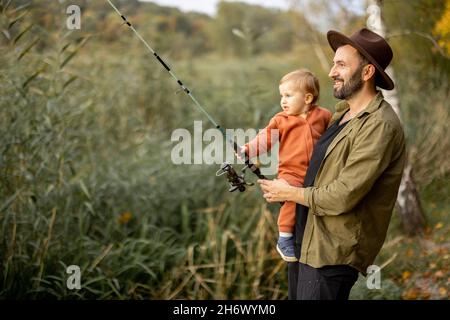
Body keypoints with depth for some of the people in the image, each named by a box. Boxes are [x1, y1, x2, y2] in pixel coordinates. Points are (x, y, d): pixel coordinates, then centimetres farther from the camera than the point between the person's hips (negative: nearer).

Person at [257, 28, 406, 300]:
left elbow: (344, 197, -23)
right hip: (306, 238, 9)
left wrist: (290, 193, -9)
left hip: (333, 252, -9)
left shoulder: (380, 125, -19)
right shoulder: (343, 113, 12)